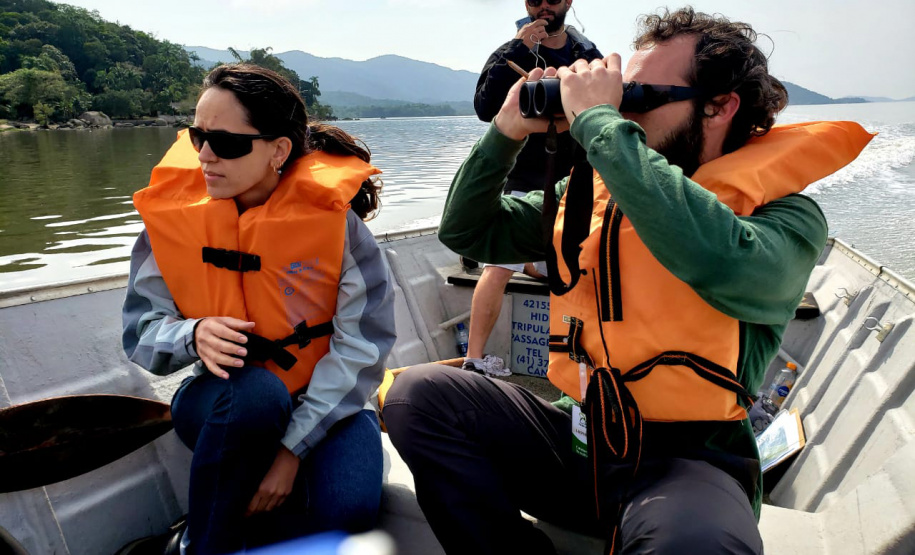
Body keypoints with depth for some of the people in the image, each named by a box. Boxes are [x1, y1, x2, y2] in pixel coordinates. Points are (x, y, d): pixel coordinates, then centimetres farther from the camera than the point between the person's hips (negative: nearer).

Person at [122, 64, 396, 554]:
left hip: (325, 402, -1)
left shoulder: (330, 214, -16)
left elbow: (362, 344, -17)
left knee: (345, 510, -28)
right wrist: (194, 336, -28)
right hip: (224, 402, 2)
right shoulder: (174, 209, -8)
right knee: (256, 392, -34)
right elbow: (140, 333, -4)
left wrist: (293, 448, -21)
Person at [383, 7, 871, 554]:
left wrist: (598, 120, -25)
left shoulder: (786, 215, -8)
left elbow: (730, 269, -34)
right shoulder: (594, 190, 6)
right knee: (421, 392, -13)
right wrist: (507, 131, -4)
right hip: (576, 438, 5)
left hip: (686, 463, -5)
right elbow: (468, 230, 12)